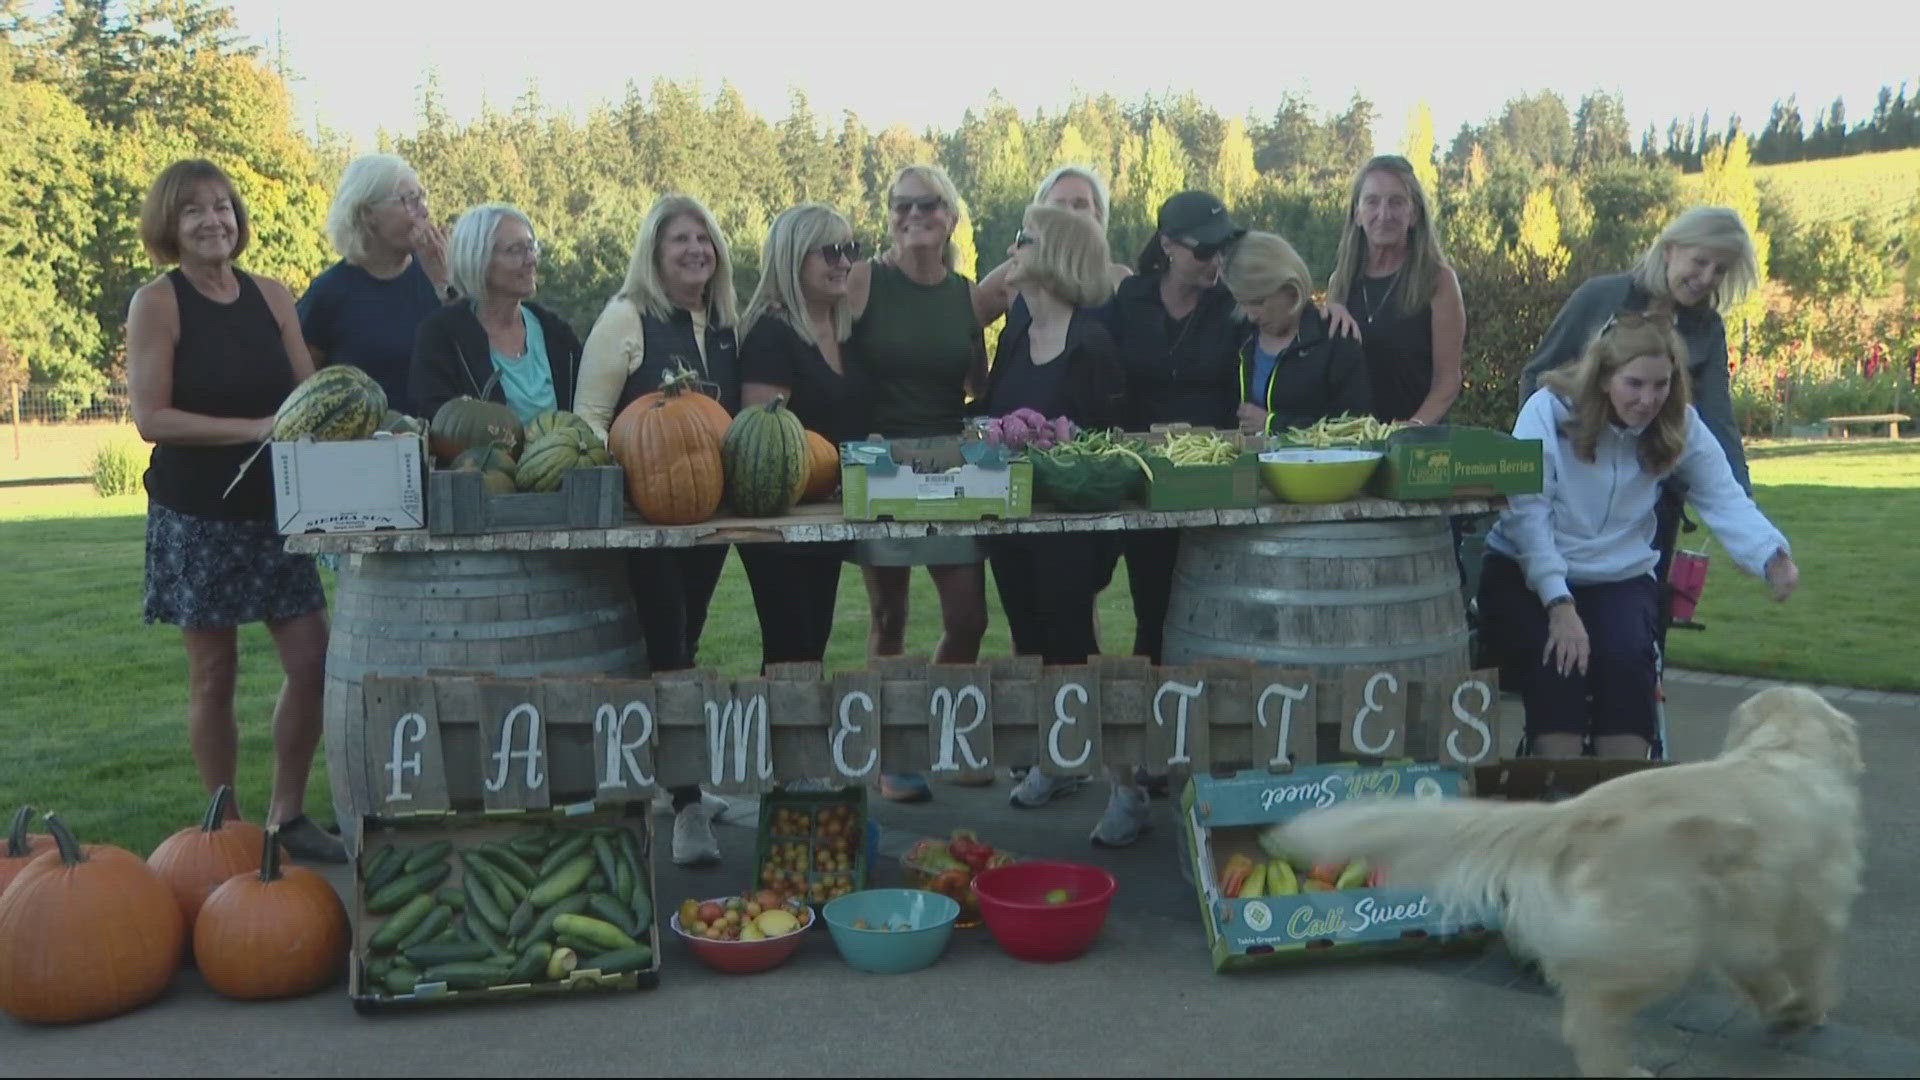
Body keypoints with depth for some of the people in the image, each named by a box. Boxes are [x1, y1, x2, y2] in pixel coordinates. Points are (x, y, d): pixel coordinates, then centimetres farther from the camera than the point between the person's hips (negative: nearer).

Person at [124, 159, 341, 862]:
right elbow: (151, 418, -13)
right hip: (196, 518, -4)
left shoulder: (271, 297, 7)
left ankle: (287, 815, 16)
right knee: (214, 675, 4)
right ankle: (226, 826, 18)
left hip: (274, 509, 4)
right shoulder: (156, 303, -6)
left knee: (311, 660, 1)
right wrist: (255, 428, -20)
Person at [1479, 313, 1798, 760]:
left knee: (1626, 658, -26)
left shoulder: (1680, 425, -1)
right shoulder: (1549, 409, -14)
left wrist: (1772, 556, -28)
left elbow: (1726, 500, -6)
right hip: (1527, 574, -3)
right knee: (1560, 659, -29)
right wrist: (1560, 604, -28)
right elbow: (1527, 511, -20)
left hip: (1620, 578, 3)